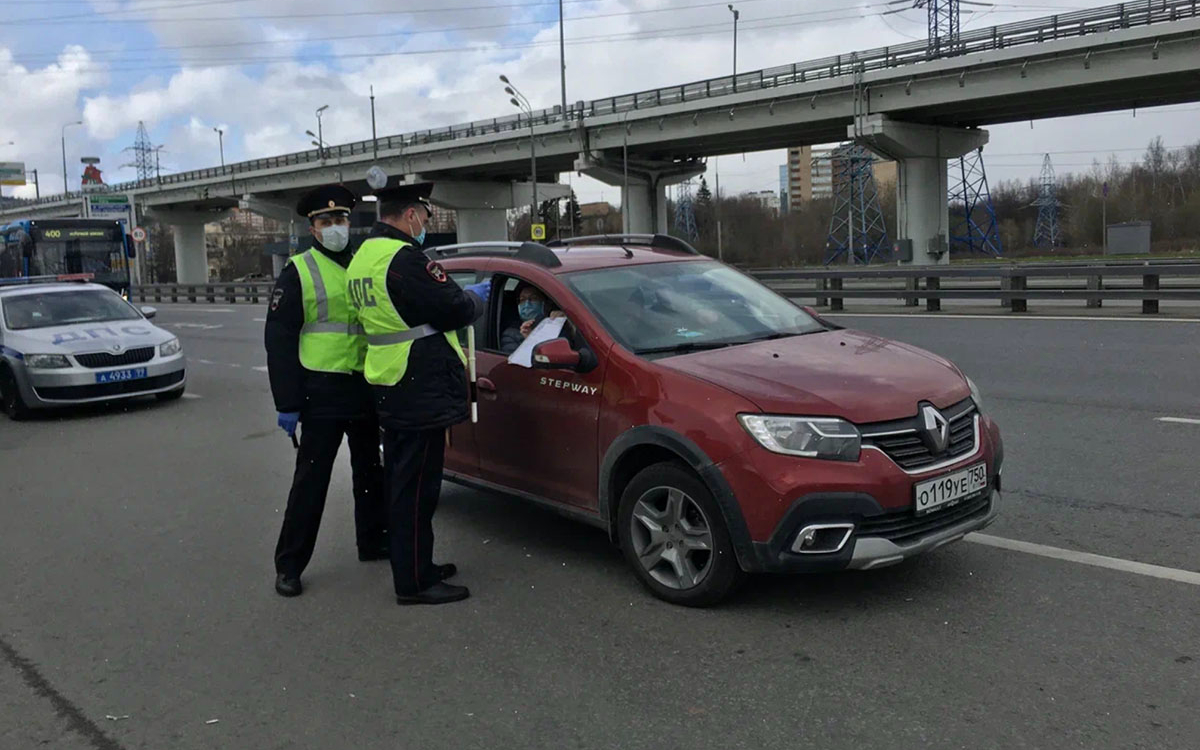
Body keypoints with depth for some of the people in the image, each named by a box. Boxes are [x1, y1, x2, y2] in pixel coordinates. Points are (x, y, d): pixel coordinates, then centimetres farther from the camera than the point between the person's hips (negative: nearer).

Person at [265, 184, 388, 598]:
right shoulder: (298, 272, -5)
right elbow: (279, 339, -7)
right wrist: (287, 403, -13)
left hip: (367, 389, 5)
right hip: (323, 392, -5)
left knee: (371, 471, 17)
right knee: (310, 479, -2)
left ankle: (374, 541, 34)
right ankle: (289, 565, 9)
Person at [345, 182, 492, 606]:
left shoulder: (364, 257, 14)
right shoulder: (404, 258, -19)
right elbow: (452, 309, -18)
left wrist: (461, 298, 16)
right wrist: (476, 298, 3)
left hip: (389, 391, 10)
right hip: (420, 392, -10)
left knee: (401, 481, 17)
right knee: (416, 487, -3)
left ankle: (413, 566, 30)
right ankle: (414, 582, 5)